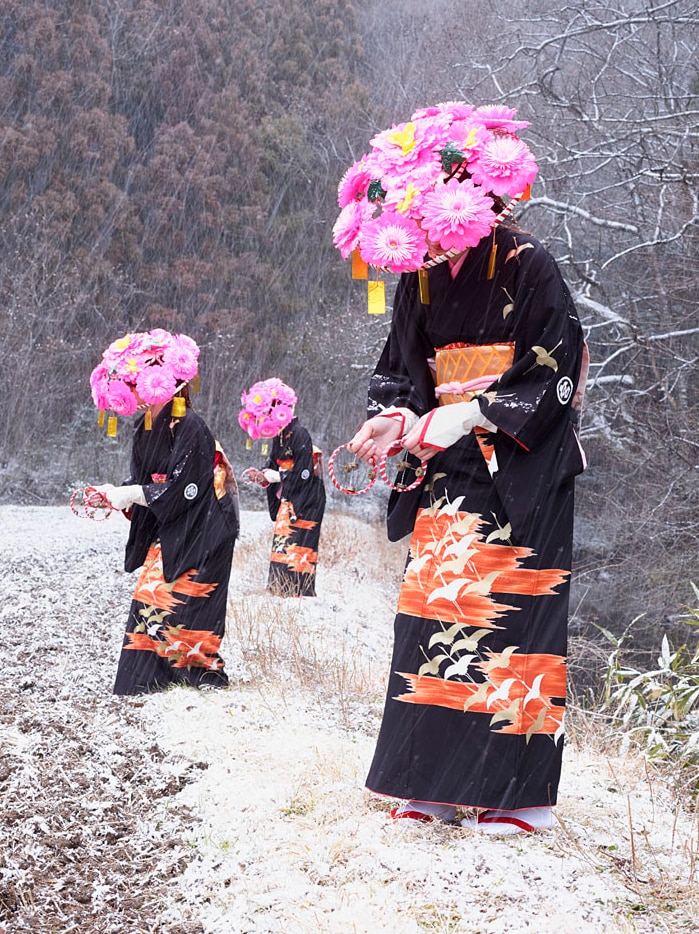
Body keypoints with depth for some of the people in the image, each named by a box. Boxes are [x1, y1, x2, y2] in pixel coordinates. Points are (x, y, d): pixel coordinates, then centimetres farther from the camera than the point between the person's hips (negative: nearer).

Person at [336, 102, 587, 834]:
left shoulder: (527, 267, -11)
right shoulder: (422, 278, 7)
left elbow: (556, 379, -12)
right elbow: (400, 370, 13)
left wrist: (470, 416, -19)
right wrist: (395, 418, -8)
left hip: (521, 476, -6)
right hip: (448, 476, 6)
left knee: (509, 617, -7)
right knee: (435, 613, 3)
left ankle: (520, 791, 1)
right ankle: (438, 781, 12)